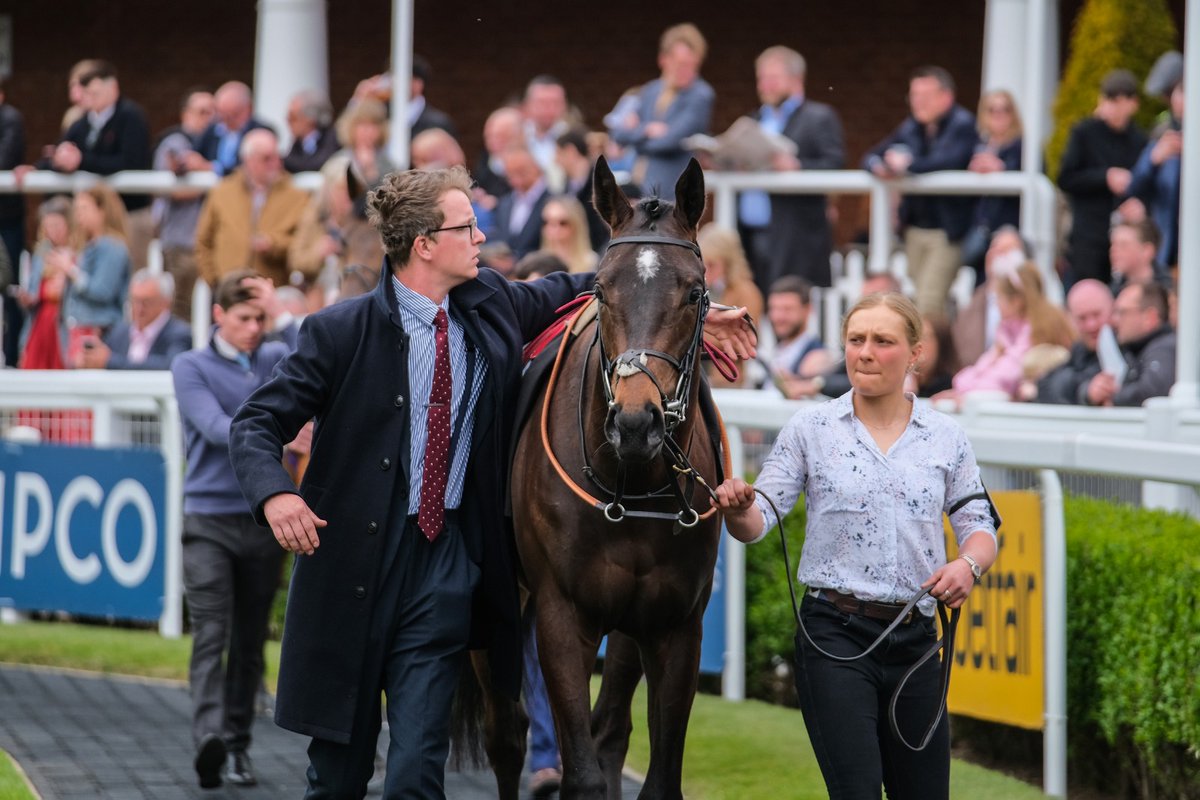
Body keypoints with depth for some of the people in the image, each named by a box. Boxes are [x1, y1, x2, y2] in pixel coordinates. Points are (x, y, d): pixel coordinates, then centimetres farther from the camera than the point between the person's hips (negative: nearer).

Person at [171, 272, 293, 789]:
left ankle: (238, 745, 11)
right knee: (211, 634, -14)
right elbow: (215, 427, -13)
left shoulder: (277, 359, 13)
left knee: (250, 643, 6)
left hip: (266, 519, 3)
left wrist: (281, 313, -7)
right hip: (210, 519, -3)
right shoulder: (191, 368, 3)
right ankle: (209, 737, -26)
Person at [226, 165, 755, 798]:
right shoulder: (342, 332, -8)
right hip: (352, 566, -2)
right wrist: (275, 495, -28)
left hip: (445, 567, 2)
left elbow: (572, 291, 23)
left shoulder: (491, 307, 5)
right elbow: (257, 422, -7)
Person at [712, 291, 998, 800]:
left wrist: (968, 564, -14)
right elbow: (760, 521, -2)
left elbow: (979, 527, 9)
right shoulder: (812, 429, 2)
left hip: (914, 641, 3)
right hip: (836, 637, -3)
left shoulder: (946, 438, 7)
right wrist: (737, 511, -26)